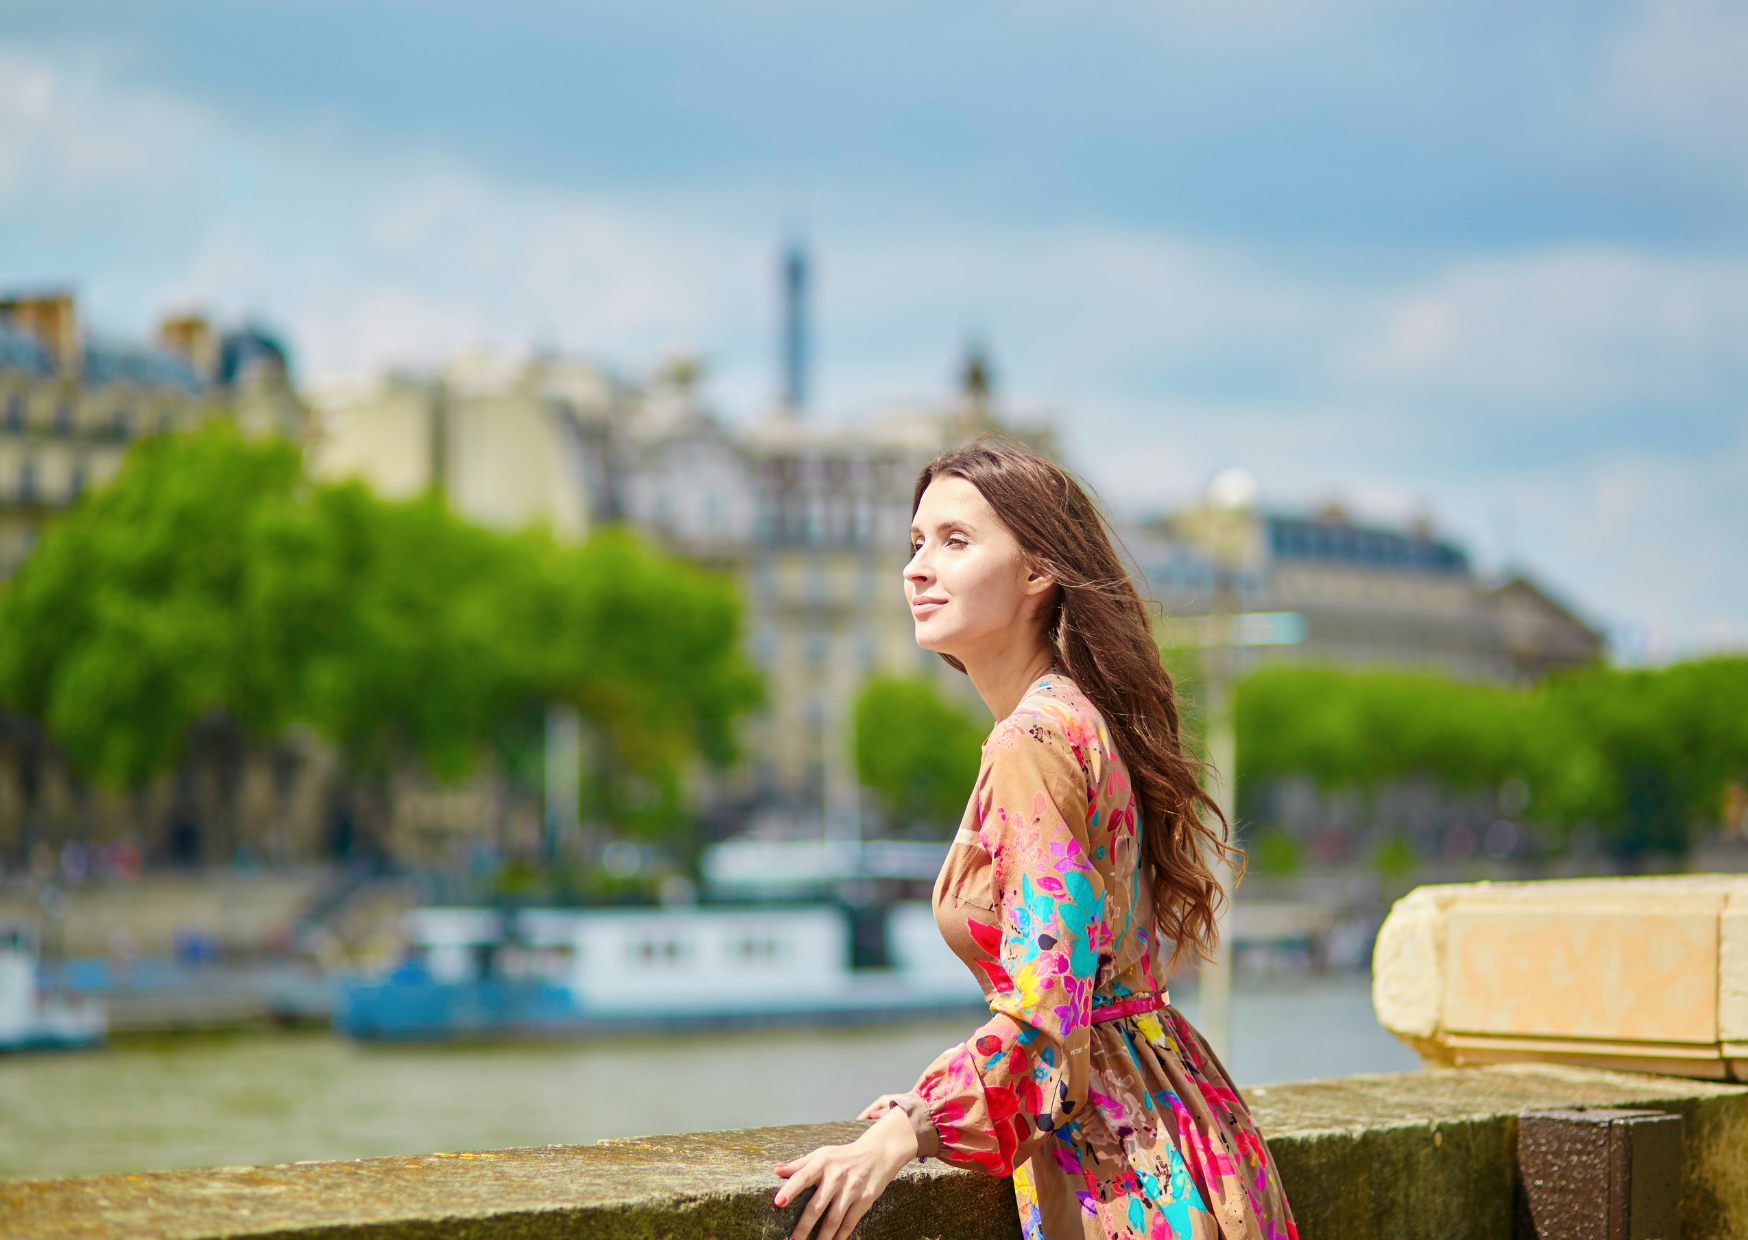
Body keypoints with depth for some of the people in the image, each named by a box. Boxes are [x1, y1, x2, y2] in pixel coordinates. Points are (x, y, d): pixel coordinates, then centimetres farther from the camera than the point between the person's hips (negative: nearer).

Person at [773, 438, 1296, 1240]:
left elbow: (1044, 1006, -24)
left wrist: (901, 1137, -24)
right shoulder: (1082, 717, 11)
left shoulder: (1034, 741, -18)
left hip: (1118, 1167, -9)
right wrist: (938, 1104, 15)